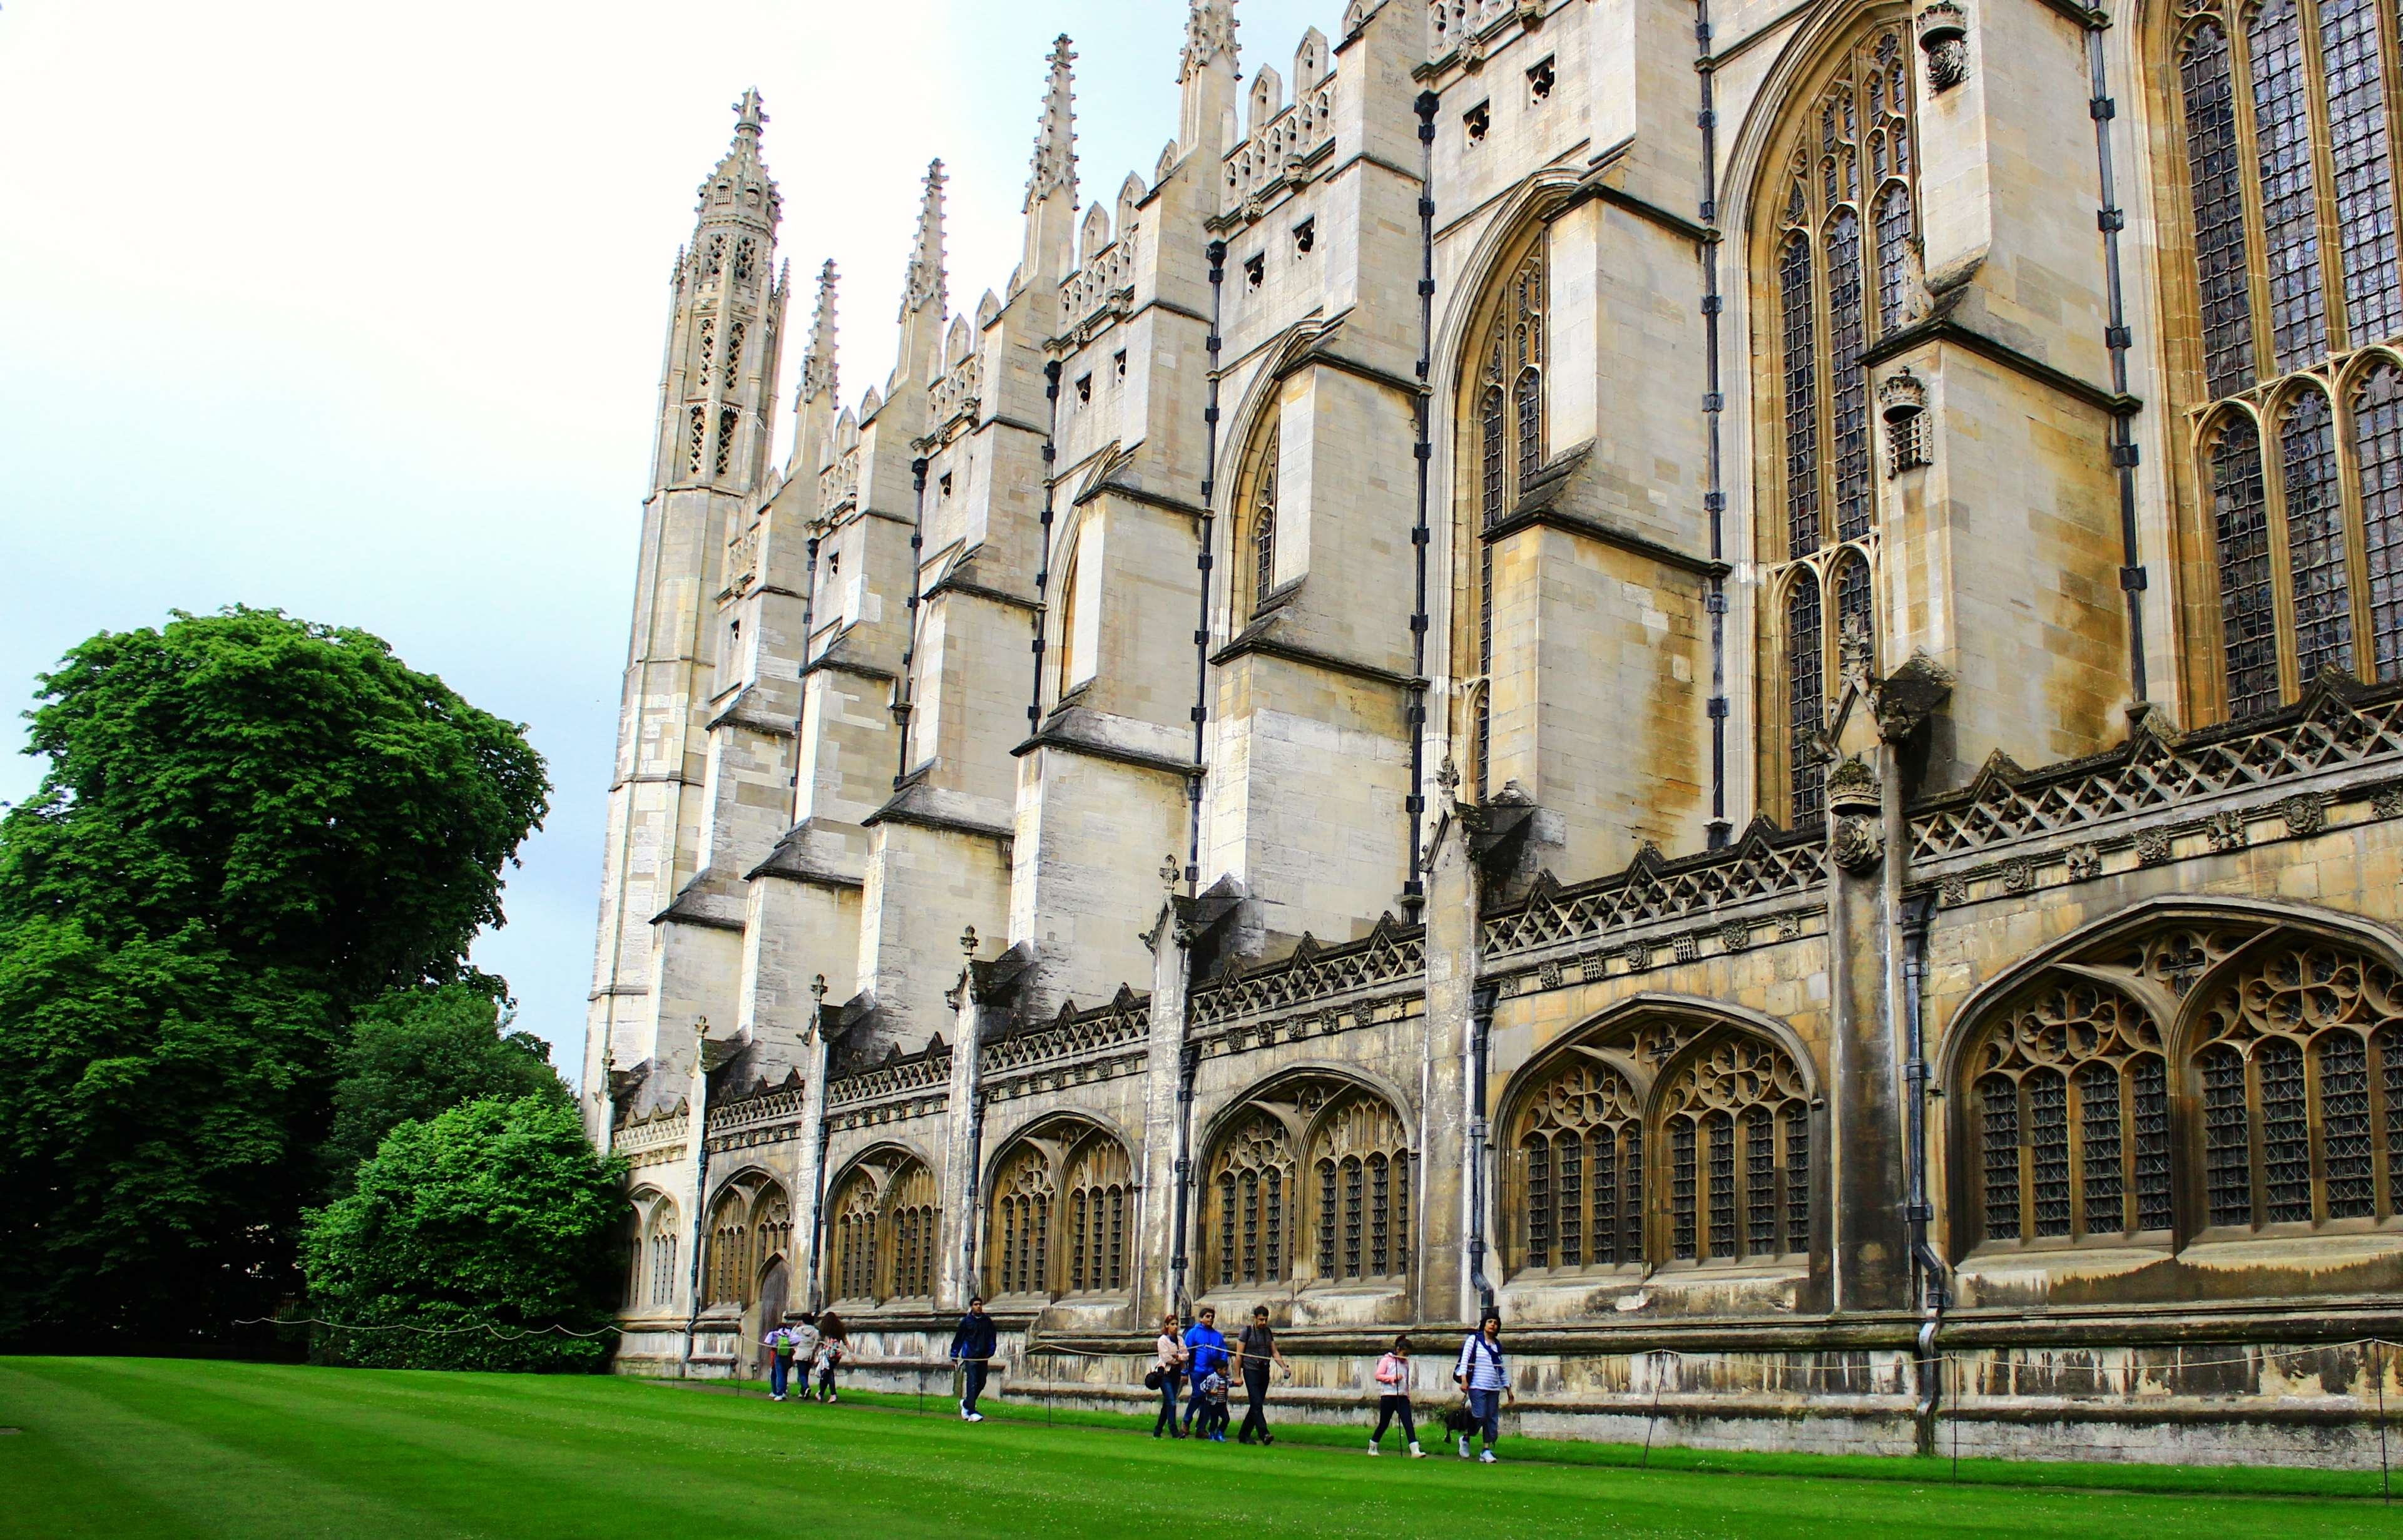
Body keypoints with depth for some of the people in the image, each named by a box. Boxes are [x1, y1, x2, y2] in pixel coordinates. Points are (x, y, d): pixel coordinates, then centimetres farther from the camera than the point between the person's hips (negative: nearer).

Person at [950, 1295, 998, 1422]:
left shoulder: (987, 1321, 9)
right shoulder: (966, 1321, 0)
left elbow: (992, 1339, 15)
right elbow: (958, 1338, 3)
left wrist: (991, 1352, 5)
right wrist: (954, 1354, 2)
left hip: (983, 1358, 4)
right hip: (970, 1357, -4)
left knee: (981, 1384, 10)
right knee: (972, 1383, -10)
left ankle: (966, 1403, 32)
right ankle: (971, 1412, -9)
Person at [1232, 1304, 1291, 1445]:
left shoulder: (1268, 1333, 11)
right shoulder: (1246, 1332, -4)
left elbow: (1275, 1353, 13)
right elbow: (1239, 1355, -5)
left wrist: (1284, 1366, -4)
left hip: (1264, 1372, 6)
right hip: (1251, 1371, -6)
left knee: (1257, 1405, 7)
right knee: (1257, 1404, -16)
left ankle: (1244, 1435, 15)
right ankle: (1264, 1434, -23)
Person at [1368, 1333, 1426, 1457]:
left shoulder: (1406, 1362, 15)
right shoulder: (1387, 1360, -2)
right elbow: (1378, 1376, -8)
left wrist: (1408, 1395, 20)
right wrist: (1393, 1378, -17)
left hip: (1402, 1396, 4)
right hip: (1388, 1396, -4)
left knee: (1408, 1423, -11)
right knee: (1384, 1424, 4)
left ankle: (1415, 1450, -19)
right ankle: (1372, 1448, 23)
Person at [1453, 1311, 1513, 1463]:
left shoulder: (1498, 1345, 16)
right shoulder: (1474, 1339, 1)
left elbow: (1502, 1368, 20)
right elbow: (1464, 1360, -5)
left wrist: (1508, 1388, 19)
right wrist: (1464, 1379, -17)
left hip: (1494, 1388, 5)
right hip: (1477, 1386, -5)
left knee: (1492, 1419, 1)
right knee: (1480, 1416, -14)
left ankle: (1487, 1450, 8)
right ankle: (1465, 1438, 10)